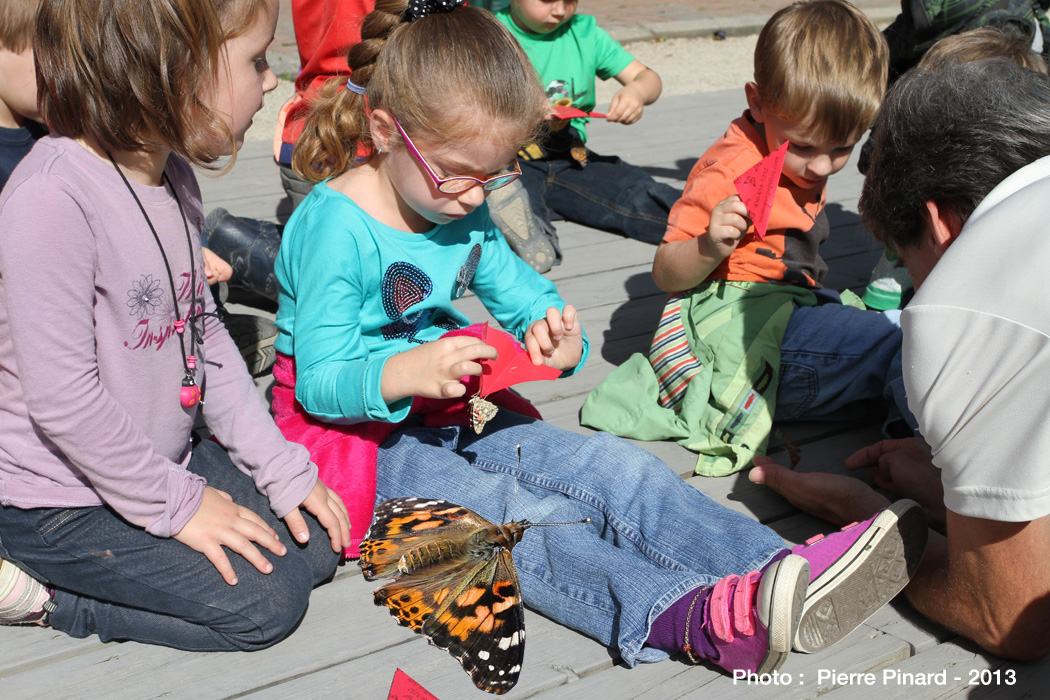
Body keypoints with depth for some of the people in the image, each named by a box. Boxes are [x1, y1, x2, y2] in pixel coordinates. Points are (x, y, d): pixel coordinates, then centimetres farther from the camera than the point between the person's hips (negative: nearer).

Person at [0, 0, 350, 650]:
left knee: (317, 544, 6)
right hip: (62, 503, -9)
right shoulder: (54, 195, -28)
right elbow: (61, 396, -27)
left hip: (166, 459, 9)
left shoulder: (173, 175, 2)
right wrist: (175, 503, -17)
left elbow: (203, 333, 9)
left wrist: (282, 467, 6)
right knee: (264, 603, -11)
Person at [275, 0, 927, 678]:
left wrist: (559, 335, -10)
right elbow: (318, 380, -19)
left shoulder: (466, 216, 7)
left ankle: (782, 570, -27)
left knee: (616, 468, -13)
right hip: (362, 439, -7)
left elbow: (525, 295, 16)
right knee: (515, 511, -32)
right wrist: (406, 373, -40)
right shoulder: (333, 225, -17)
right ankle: (698, 619, -52)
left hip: (454, 417, 8)